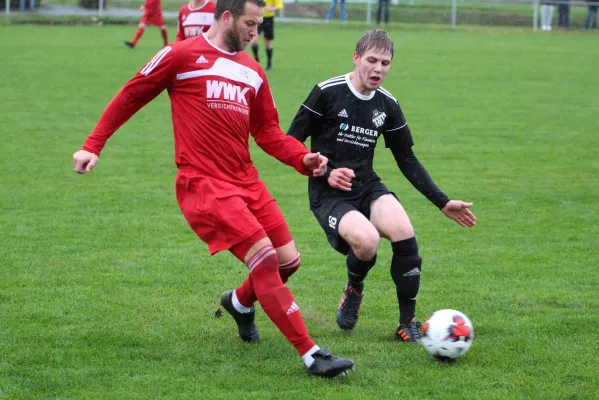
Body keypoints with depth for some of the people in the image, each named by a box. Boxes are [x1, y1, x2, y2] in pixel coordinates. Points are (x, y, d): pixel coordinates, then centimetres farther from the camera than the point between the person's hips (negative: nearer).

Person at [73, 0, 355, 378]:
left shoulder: (253, 71, 15)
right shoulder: (181, 55, -4)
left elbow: (267, 131, 17)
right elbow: (130, 96, 4)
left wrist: (303, 158, 0)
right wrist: (93, 146, 1)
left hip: (246, 180, 7)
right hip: (204, 185, -7)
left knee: (289, 261, 6)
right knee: (265, 257, -18)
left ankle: (241, 303, 39)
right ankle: (312, 355, -15)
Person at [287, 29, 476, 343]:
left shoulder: (387, 105, 7)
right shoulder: (327, 93, -9)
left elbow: (407, 160, 15)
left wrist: (442, 202, 10)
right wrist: (325, 173, -18)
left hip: (367, 188, 4)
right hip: (328, 195, -4)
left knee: (404, 235, -26)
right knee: (367, 240, -33)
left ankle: (407, 324, -9)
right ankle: (354, 289, 4)